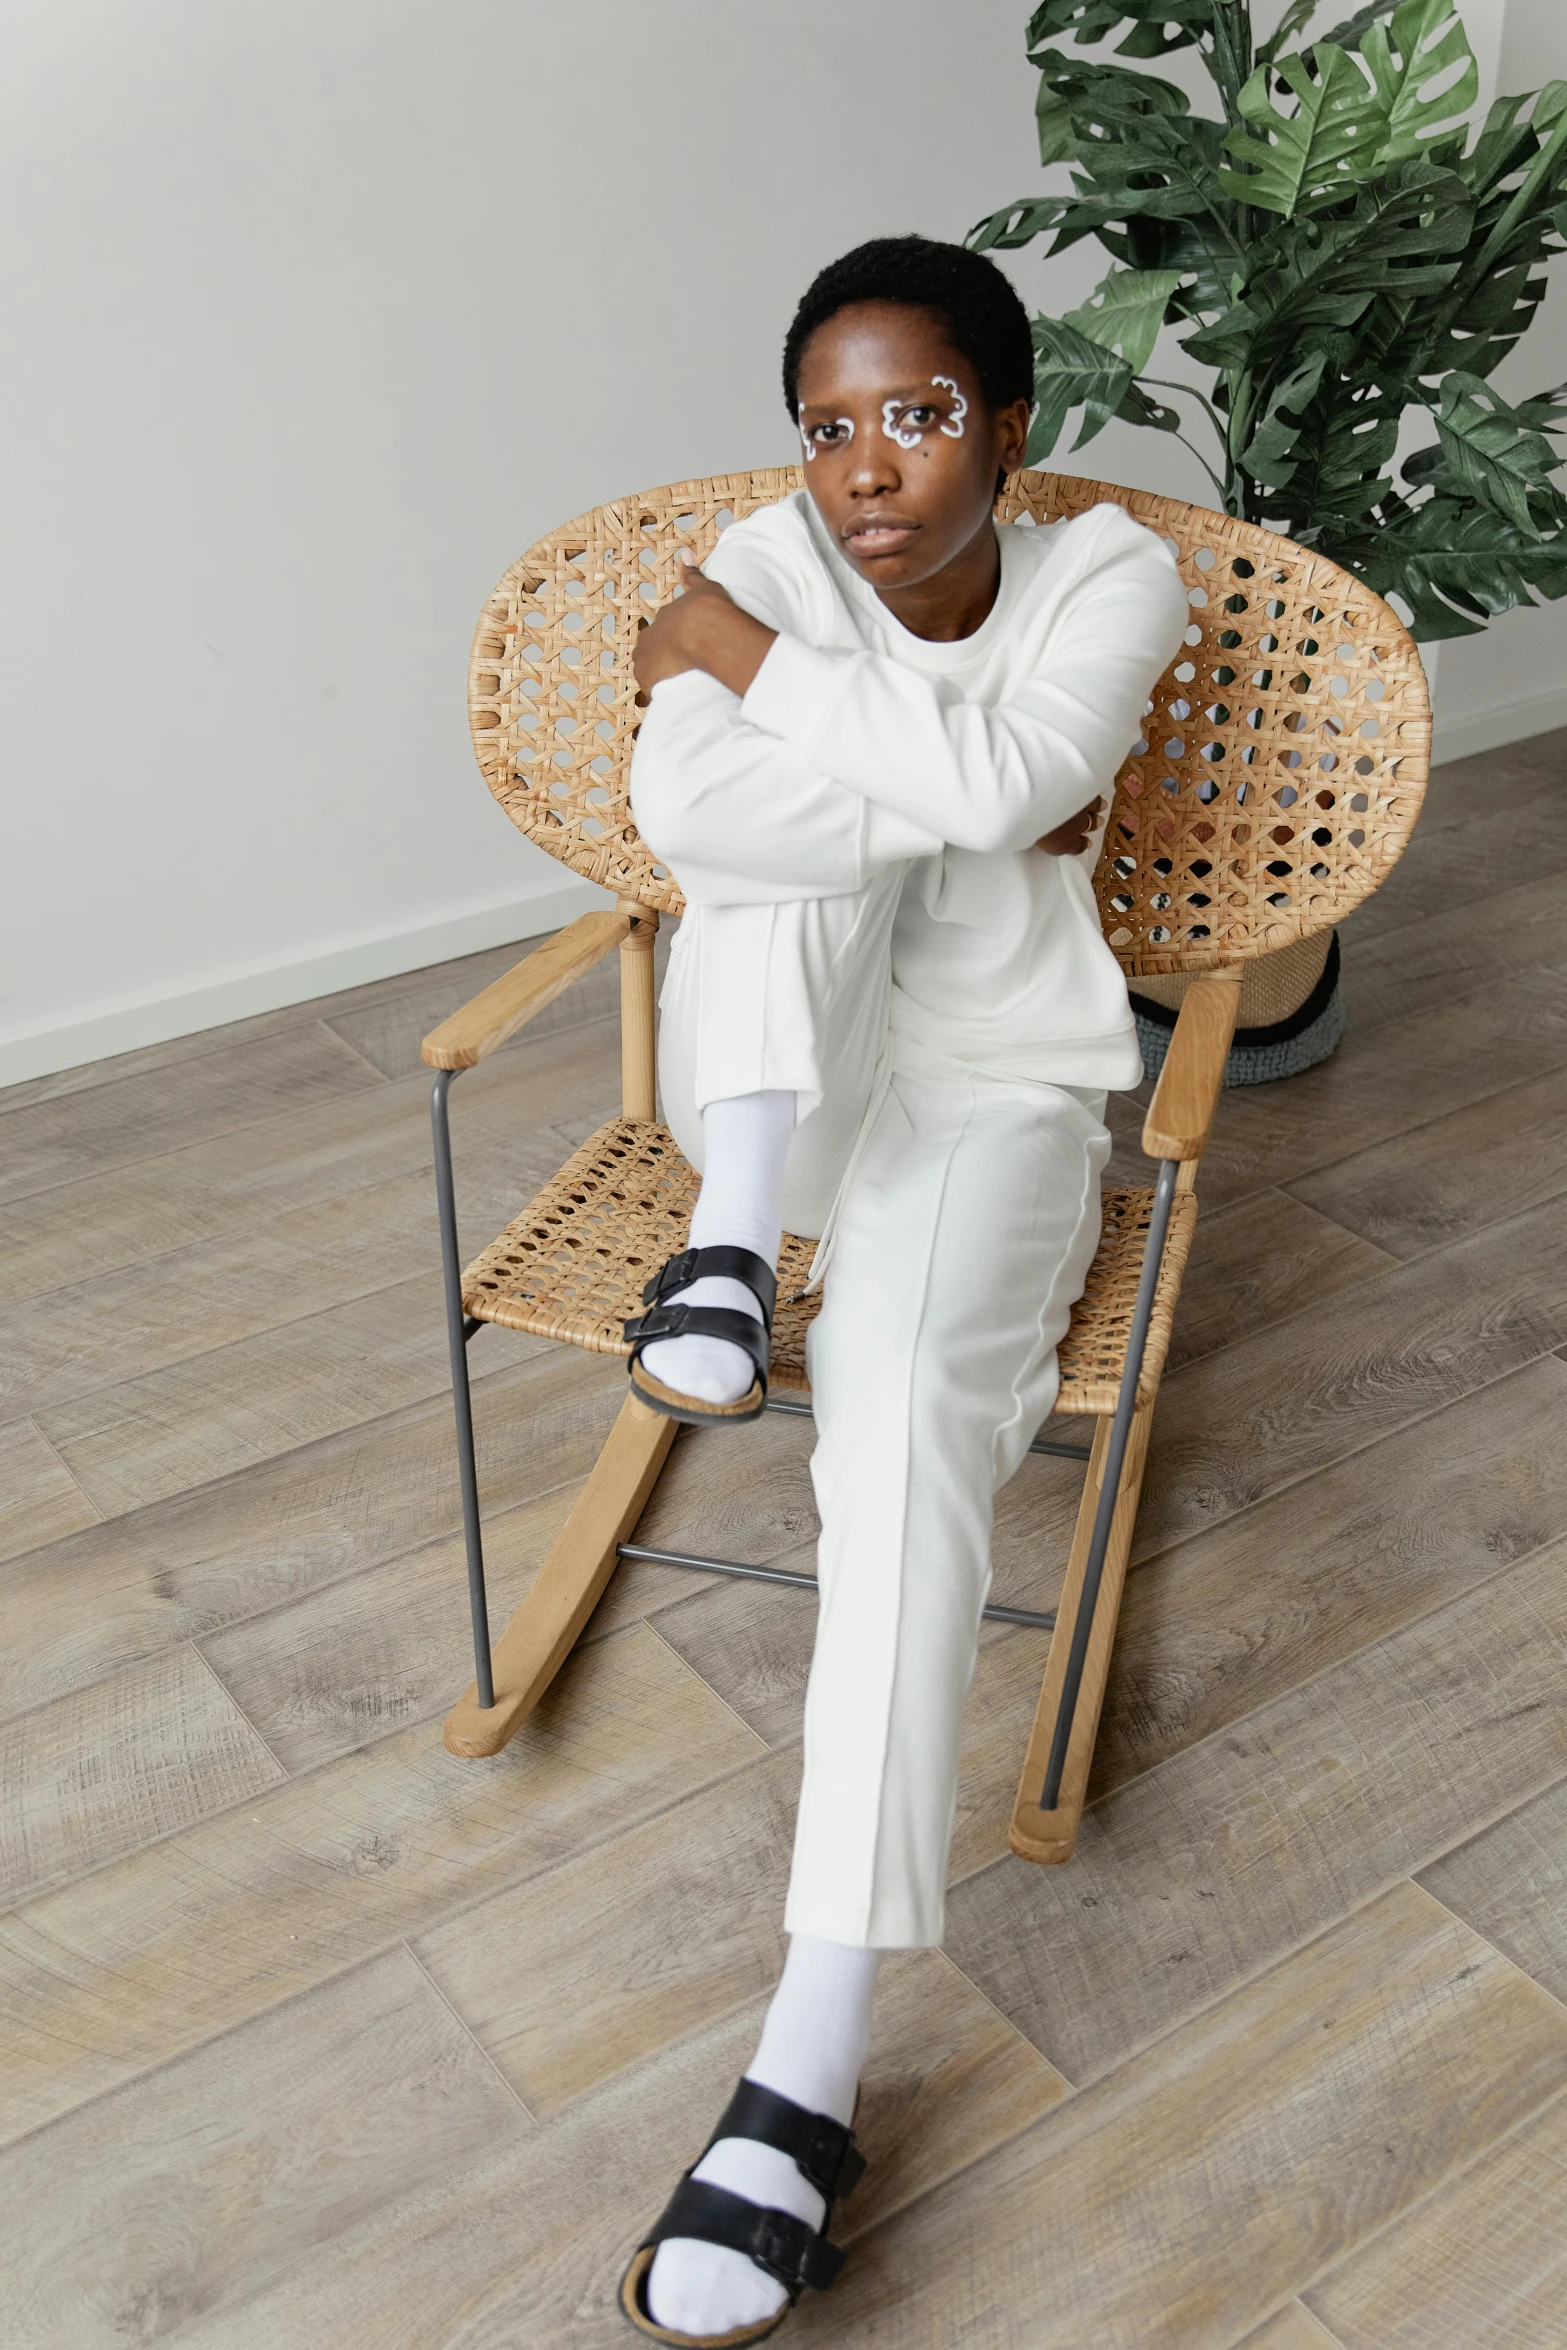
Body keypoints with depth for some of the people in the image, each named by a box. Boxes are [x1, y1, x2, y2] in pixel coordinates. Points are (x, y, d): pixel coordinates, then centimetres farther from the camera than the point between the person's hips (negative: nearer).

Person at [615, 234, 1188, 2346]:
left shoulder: (1112, 575, -3)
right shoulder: (776, 557, -1)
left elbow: (1000, 775, -24)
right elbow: (681, 799, -21)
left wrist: (753, 663, -15)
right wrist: (958, 811, -23)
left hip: (989, 1089, -2)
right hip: (777, 1079, 2)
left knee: (906, 1409, -32)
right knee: (785, 805, -24)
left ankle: (818, 2051, -32)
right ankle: (737, 1235, -26)